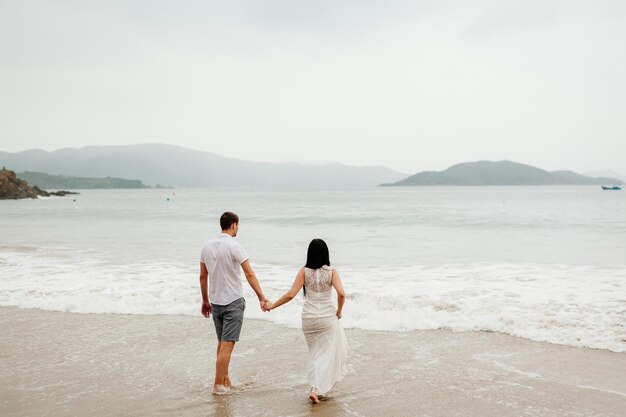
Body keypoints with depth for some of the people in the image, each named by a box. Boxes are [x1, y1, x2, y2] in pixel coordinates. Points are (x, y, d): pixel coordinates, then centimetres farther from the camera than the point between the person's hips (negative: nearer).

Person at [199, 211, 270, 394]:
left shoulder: (207, 246, 5)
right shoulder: (234, 246, -14)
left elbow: (203, 277, 10)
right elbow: (250, 274, -18)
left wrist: (205, 301, 19)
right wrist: (262, 298, -15)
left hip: (215, 302, 7)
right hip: (233, 302, -6)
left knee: (222, 342, 18)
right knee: (227, 344, -1)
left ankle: (225, 379, 27)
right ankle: (218, 385, 1)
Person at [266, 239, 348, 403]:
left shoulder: (304, 271, -6)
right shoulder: (331, 272, -8)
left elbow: (290, 294, -10)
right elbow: (341, 294, -19)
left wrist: (272, 305, 1)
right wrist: (339, 311, -2)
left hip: (308, 319, 2)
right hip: (328, 318, -2)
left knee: (314, 353, 21)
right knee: (327, 353, 8)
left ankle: (315, 388, 23)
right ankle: (316, 389, -3)